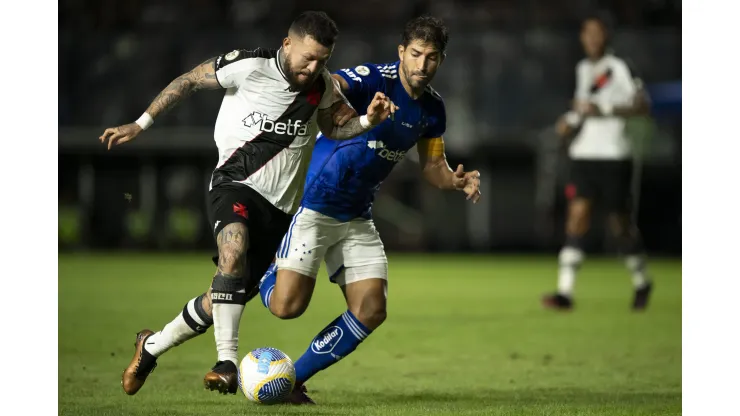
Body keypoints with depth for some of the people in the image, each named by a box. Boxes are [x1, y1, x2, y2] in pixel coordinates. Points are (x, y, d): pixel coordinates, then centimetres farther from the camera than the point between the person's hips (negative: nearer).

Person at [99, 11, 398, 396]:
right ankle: (227, 361, -36)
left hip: (278, 205, 5)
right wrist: (140, 124, 0)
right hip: (235, 183, -5)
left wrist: (367, 121, -2)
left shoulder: (323, 87, 2)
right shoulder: (249, 66, -13)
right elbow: (189, 80, -1)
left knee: (228, 299, 3)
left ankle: (151, 346, 27)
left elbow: (332, 130, 19)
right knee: (234, 248, -37)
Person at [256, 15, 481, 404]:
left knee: (370, 311, -4)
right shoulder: (375, 78, -18)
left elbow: (432, 165, 15)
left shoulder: (432, 108, 4)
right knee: (287, 305, -14)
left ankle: (293, 378, 10)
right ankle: (267, 268, 23)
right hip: (315, 206, -7)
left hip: (357, 218, 7)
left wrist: (455, 181, -8)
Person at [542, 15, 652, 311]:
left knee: (621, 225, 2)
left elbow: (642, 105, -13)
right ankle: (565, 292, -16)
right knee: (577, 215, -9)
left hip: (613, 156, -5)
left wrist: (604, 109, -20)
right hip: (583, 154, 5)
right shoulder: (582, 69, 15)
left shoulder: (618, 68, -5)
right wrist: (570, 121, 9)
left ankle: (641, 282, 27)